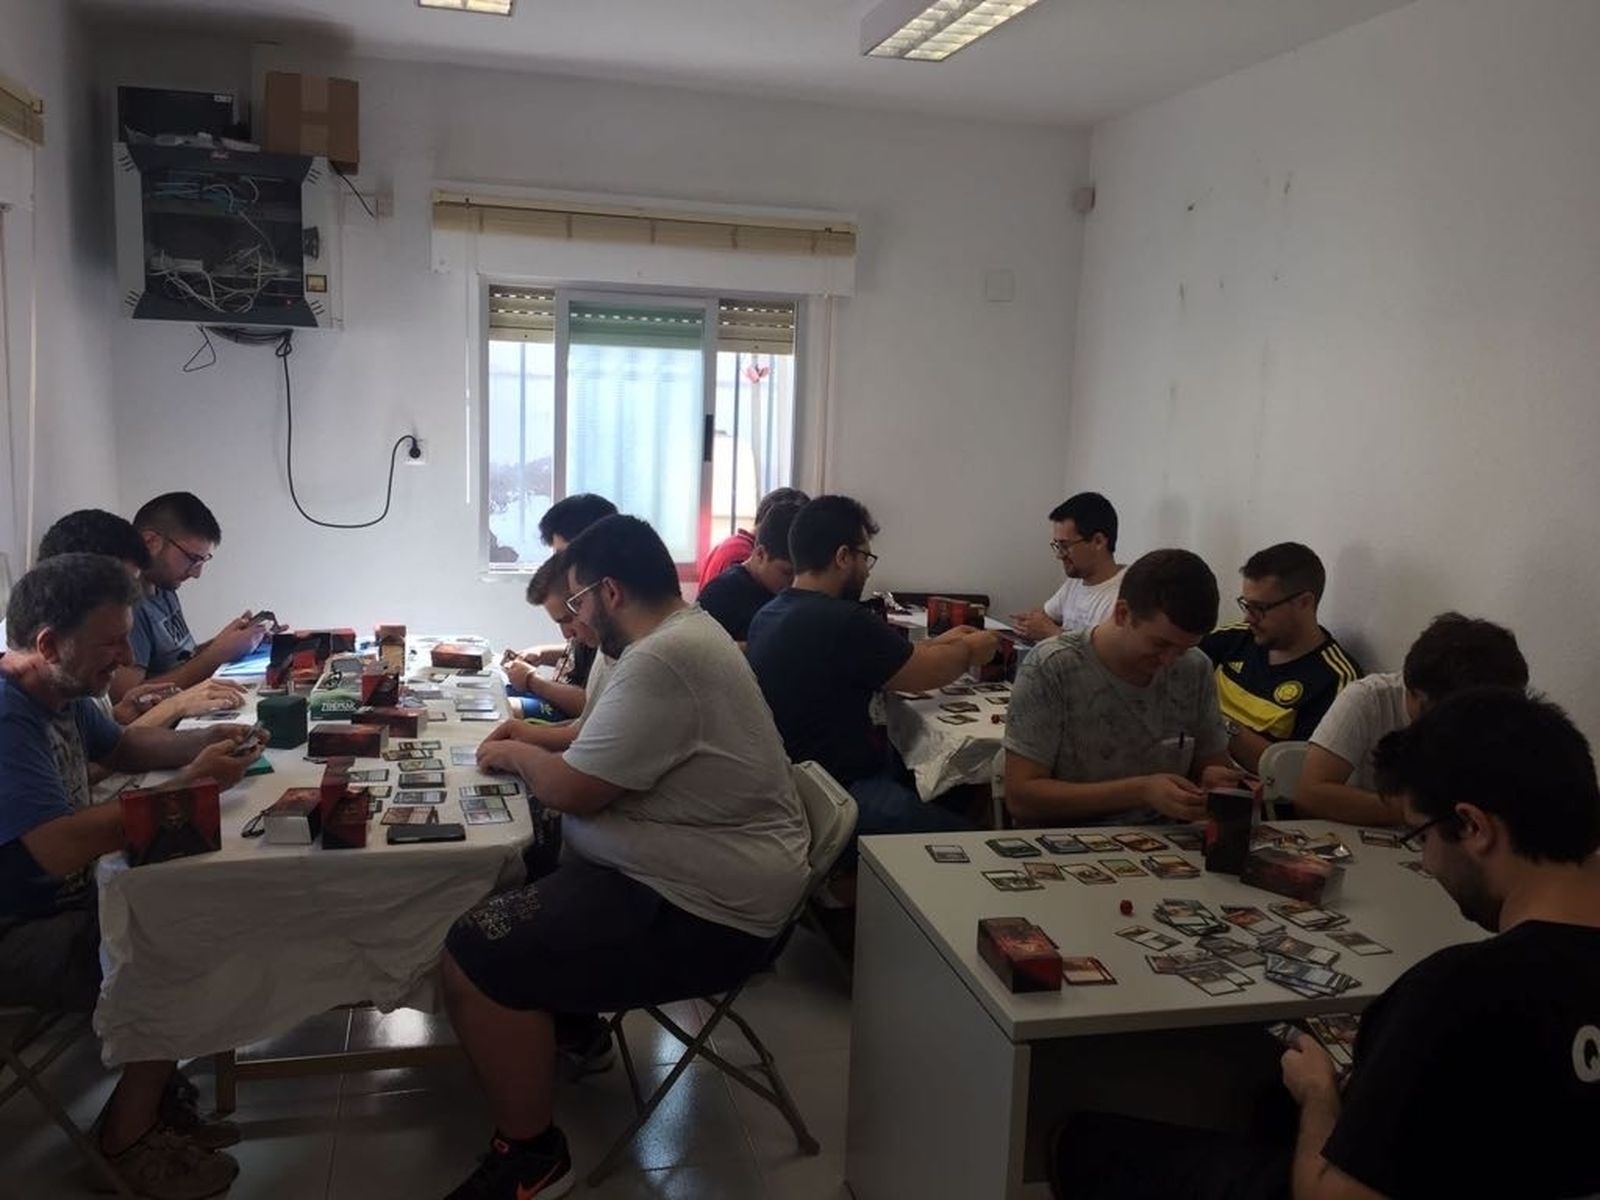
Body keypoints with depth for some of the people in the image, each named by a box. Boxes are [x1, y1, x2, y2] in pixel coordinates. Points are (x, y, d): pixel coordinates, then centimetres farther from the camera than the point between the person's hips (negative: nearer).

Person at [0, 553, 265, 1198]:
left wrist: (205, 740, 3)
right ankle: (129, 1132, 3)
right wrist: (189, 786, -28)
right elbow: (60, 849, -36)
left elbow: (122, 745, 22)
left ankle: (152, 1091, 14)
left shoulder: (61, 692, 3)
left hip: (64, 903, 10)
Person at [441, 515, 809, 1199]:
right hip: (692, 873, 11)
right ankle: (571, 1020, 35)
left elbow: (574, 790, -20)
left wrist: (514, 754, -2)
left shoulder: (663, 661, -24)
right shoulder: (684, 632, 10)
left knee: (473, 958, -15)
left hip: (700, 910, -11)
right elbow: (614, 736, 26)